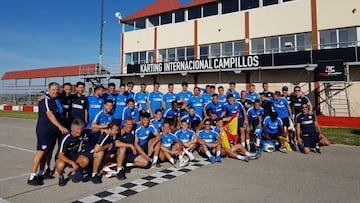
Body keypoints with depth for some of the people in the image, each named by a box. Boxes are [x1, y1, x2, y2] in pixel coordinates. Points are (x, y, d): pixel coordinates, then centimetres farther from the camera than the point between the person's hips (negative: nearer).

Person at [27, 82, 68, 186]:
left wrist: (59, 127, 18)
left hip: (52, 130, 9)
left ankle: (41, 174, 21)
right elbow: (49, 115, -20)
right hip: (44, 130, -9)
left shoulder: (54, 100, 17)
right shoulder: (45, 99, -10)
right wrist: (60, 126, -26)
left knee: (47, 152, 12)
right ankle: (32, 177, -5)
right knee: (41, 151, -9)